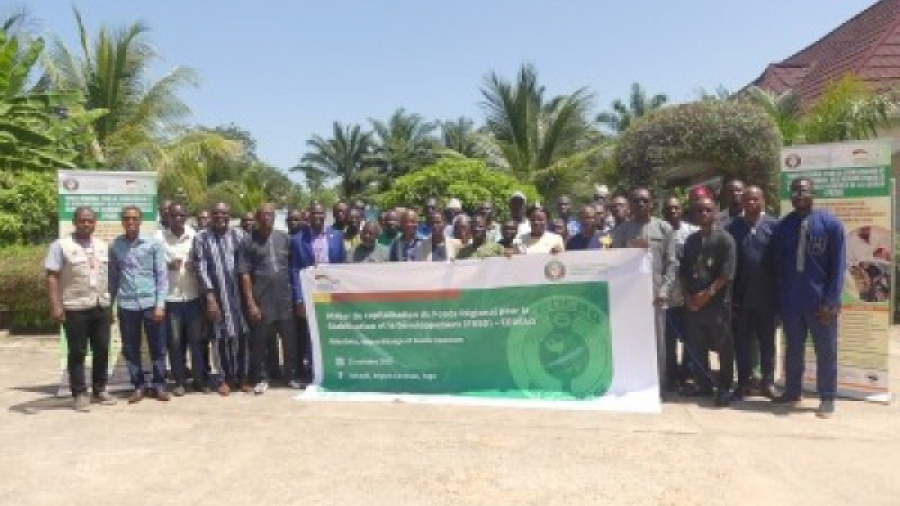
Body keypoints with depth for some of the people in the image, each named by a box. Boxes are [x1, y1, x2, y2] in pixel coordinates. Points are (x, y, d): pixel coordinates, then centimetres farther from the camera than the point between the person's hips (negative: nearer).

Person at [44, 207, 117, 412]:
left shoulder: (103, 247, 13)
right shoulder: (61, 245, -4)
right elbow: (52, 277, -8)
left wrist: (111, 304, 14)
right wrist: (55, 305, -16)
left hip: (101, 307, 5)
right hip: (75, 309, -5)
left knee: (102, 350, 10)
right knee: (77, 353, 2)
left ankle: (100, 389, 22)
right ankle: (79, 394, 11)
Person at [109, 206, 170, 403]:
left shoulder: (154, 244, -1)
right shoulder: (115, 246, 5)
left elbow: (162, 275, -2)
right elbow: (113, 277, 10)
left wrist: (160, 304, -8)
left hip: (150, 302, -2)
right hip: (126, 305, 2)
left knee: (157, 347, 5)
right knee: (130, 349, 8)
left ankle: (159, 385, 17)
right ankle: (138, 386, 20)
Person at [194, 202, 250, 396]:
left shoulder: (236, 236, 7)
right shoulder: (201, 238, -1)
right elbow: (201, 269, -6)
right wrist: (210, 296, -14)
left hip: (236, 292, 2)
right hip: (215, 293, -2)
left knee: (241, 334, 4)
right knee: (220, 336, 4)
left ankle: (241, 376, 17)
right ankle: (222, 378, 17)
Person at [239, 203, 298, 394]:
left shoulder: (284, 238, 8)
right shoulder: (248, 241, 0)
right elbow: (244, 274, -3)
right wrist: (251, 303, -9)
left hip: (285, 299, 2)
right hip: (261, 301, -2)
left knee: (290, 339, 7)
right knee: (260, 342, 5)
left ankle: (292, 375, 22)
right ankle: (261, 378, 19)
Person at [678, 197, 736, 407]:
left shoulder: (725, 239, -4)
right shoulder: (691, 240, 12)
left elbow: (727, 274, -12)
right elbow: (682, 271, 12)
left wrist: (707, 294, -15)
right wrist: (687, 296, -1)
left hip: (718, 302, -5)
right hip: (693, 303, 5)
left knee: (723, 348, 1)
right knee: (696, 347, 10)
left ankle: (724, 388, 12)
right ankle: (704, 385, 23)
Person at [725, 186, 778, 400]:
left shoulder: (773, 225, -2)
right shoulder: (732, 227, 1)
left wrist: (780, 292, -3)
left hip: (767, 296, 0)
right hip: (741, 296, 1)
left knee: (767, 340, 11)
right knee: (742, 341, 6)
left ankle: (768, 382, 21)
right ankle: (743, 382, 16)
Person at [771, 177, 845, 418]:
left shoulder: (830, 223, -5)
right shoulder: (782, 226, 3)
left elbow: (838, 265, -7)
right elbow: (778, 265, 7)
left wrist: (831, 301, -13)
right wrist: (780, 298, 3)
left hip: (820, 301, -3)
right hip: (790, 300, 3)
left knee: (825, 350, 7)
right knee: (793, 348, 13)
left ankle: (827, 398, 17)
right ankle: (792, 391, 26)